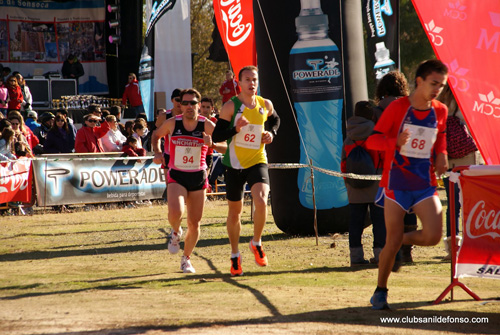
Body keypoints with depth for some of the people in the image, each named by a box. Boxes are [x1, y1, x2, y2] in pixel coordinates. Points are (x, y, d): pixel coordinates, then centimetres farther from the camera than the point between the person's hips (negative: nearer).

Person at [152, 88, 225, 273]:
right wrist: (157, 152, -1)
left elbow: (227, 147, -8)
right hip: (176, 176, -1)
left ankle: (186, 259, 27)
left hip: (198, 177, 1)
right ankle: (176, 233, 9)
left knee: (194, 223, 4)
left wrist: (212, 143, -27)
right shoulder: (172, 123, -4)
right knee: (175, 212, -27)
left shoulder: (207, 126, -7)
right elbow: (156, 135, 17)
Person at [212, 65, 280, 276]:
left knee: (261, 202, -24)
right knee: (234, 211, 9)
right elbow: (216, 136, -9)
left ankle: (256, 243, 0)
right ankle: (235, 256, 28)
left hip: (257, 162, 1)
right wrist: (236, 128, -26)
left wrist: (271, 133, 6)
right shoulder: (231, 106, -8)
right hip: (234, 164, -1)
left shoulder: (266, 105, 3)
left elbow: (275, 120, 26)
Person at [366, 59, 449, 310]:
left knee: (433, 236, -14)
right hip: (396, 183, -3)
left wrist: (441, 154, 6)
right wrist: (396, 142, -30)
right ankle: (380, 291, 16)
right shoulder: (397, 108, -9)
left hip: (425, 185, 3)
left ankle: (404, 240, 19)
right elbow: (372, 140, -10)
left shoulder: (440, 111, 4)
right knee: (392, 241, -3)